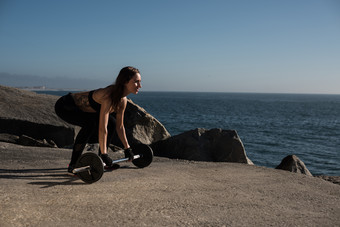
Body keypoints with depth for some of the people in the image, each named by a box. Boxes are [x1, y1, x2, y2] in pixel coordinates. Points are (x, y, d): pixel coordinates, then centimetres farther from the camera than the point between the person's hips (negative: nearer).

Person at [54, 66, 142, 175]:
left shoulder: (123, 100, -8)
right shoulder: (109, 96, -34)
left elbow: (119, 126, 3)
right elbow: (102, 128, -37)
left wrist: (127, 148, 5)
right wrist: (104, 154, -35)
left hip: (81, 108, 9)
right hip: (65, 106, -9)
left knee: (111, 123, 5)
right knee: (91, 123, -33)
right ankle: (73, 165, -23)